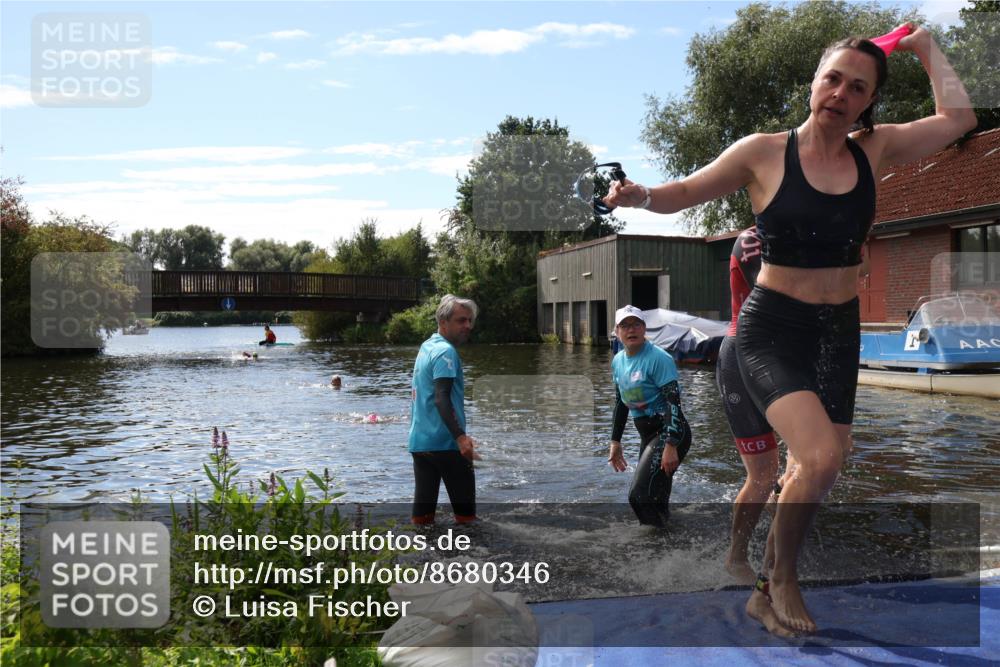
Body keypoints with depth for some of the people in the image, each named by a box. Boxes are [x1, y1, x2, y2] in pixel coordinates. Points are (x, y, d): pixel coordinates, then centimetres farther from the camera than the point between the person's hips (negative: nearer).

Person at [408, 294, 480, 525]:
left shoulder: (426, 346, 16)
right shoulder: (445, 351, -13)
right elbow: (441, 398, -24)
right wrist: (461, 436, -32)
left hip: (418, 441, 9)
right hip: (445, 443, -8)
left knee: (422, 509, 8)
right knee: (465, 510, 1)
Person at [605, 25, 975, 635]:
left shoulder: (876, 149, 4)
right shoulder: (763, 153, -7)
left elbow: (959, 118, 9)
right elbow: (685, 192, -1)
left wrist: (926, 48, 14)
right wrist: (641, 195, -21)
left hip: (839, 332, 5)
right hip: (772, 329, -5)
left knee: (821, 470, 9)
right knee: (822, 459, -23)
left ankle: (769, 594, 29)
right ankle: (783, 578, 6)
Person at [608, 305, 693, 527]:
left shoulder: (658, 358, -15)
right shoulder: (618, 361, 9)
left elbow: (673, 402, -20)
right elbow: (621, 403, 19)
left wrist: (671, 446, -26)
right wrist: (615, 442, 18)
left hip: (671, 433, -8)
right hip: (647, 435, 8)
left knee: (641, 495, -18)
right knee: (653, 496, 13)